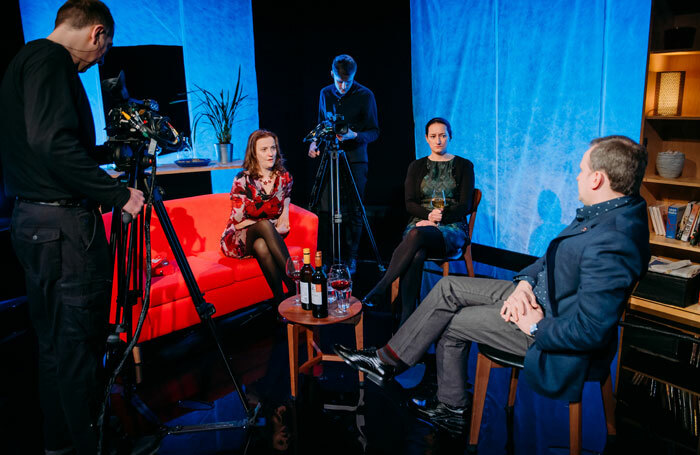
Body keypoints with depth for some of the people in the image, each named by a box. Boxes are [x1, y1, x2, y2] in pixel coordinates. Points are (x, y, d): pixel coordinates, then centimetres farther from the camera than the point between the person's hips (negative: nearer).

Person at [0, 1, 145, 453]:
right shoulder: (50, 61, -12)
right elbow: (53, 144, -25)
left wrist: (101, 183, 24)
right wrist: (118, 192, -19)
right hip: (65, 225, -10)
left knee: (56, 342, 18)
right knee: (79, 343, -1)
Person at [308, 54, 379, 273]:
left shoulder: (365, 95, -3)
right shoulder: (325, 93, 9)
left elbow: (374, 131, -3)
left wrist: (354, 135, -21)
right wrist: (315, 142, 0)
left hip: (355, 159, -3)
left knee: (354, 210, 0)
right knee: (325, 208, -1)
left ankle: (351, 257, 14)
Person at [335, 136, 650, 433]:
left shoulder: (610, 244, -32)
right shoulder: (608, 209, 0)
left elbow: (590, 330, -33)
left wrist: (535, 327, -17)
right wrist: (524, 282, -6)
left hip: (551, 329, -9)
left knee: (450, 322, 0)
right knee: (448, 288, 5)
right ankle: (388, 359, 15)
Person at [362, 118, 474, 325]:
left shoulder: (463, 166, 10)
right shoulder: (417, 166, 17)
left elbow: (465, 206, 2)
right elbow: (409, 203, 7)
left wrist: (440, 218, -14)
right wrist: (428, 215, -13)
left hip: (452, 228, -2)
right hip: (420, 224, 2)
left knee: (417, 235, -39)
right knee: (416, 256, -37)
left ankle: (379, 290, -36)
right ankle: (406, 317, -38)